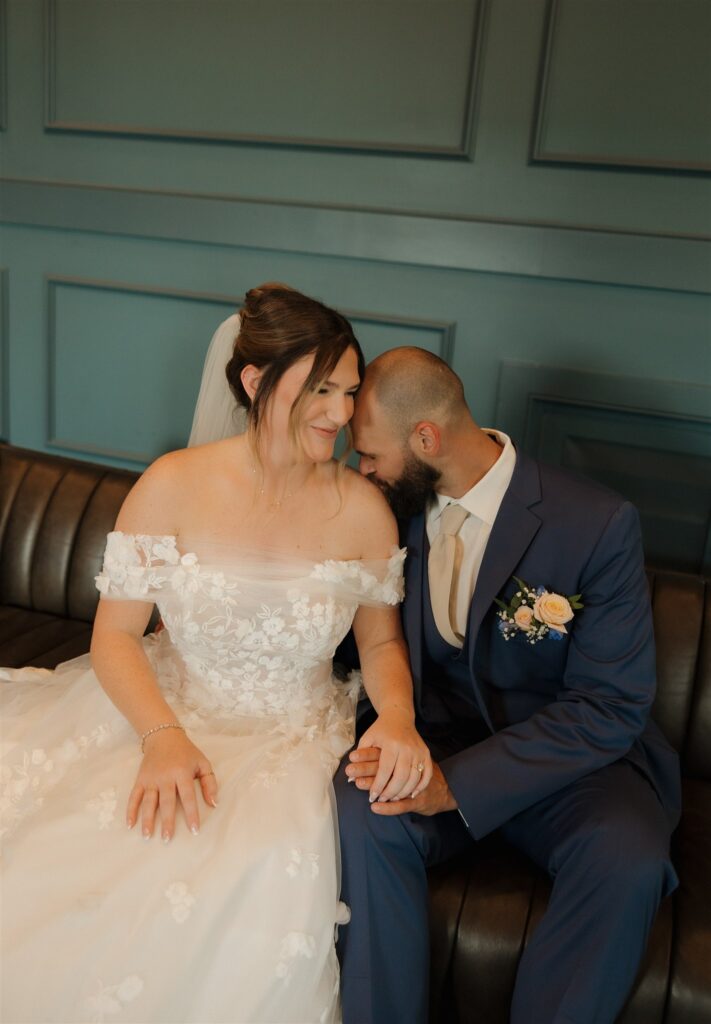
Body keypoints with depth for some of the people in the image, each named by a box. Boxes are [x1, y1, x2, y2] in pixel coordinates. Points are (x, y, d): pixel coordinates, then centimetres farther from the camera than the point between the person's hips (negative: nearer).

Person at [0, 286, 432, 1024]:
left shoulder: (363, 509, -7)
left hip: (291, 742, 0)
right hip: (166, 711, 1)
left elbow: (380, 639, 6)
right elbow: (115, 634, -5)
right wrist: (163, 737, -21)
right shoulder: (174, 486, -9)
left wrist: (397, 716, -14)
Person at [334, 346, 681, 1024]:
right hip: (432, 742, 3)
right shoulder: (396, 507, -1)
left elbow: (610, 708, -16)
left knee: (628, 855, -33)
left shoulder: (598, 524, -15)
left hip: (568, 758, -2)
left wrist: (459, 783, -25)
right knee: (358, 807, -29)